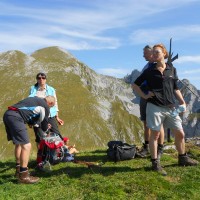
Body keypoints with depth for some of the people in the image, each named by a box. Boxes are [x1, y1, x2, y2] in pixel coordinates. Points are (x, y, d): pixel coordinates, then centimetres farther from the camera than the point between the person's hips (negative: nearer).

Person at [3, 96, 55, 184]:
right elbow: (44, 122, 16)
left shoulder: (35, 100, 28)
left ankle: (19, 170, 31)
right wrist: (46, 129, 38)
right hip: (15, 117, -10)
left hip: (7, 114, 10)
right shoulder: (45, 106, 4)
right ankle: (23, 176, -2)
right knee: (26, 146, -6)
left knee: (19, 144, 21)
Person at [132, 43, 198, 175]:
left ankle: (183, 158, 29)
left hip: (171, 107, 4)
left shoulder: (172, 70, 9)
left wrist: (182, 102, 5)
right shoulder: (149, 71, 1)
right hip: (155, 107, -3)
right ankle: (155, 163, 12)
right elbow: (135, 85, 9)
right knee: (155, 135, 2)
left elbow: (175, 89, 15)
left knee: (180, 133, 9)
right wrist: (144, 96, 0)